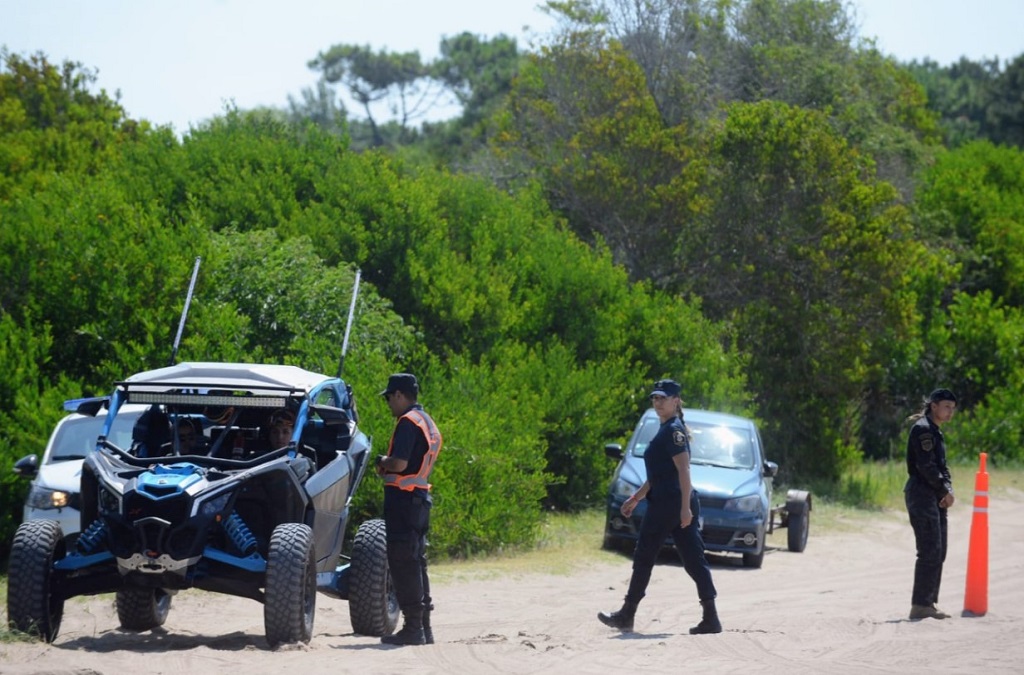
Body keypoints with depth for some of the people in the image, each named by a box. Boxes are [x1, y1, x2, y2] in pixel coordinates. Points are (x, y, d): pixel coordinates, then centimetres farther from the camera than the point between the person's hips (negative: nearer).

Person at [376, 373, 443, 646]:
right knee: (416, 562, 14)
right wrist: (388, 466, 9)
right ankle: (424, 626, 16)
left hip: (403, 498, -10)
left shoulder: (408, 422, -13)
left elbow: (400, 463, -24)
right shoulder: (429, 424, 18)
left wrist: (383, 462, -4)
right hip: (421, 498, 10)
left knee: (402, 563, -7)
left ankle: (413, 628, -9)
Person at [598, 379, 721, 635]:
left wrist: (685, 507, -25)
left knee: (643, 558, 1)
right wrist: (637, 498, 28)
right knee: (694, 560, 3)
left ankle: (627, 616, 9)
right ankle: (711, 618, -3)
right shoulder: (667, 430, 19)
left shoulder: (674, 431, -12)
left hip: (669, 503, -10)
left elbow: (684, 471, -20)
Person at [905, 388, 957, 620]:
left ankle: (928, 602, 15)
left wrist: (948, 490, 0)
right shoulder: (922, 429, -11)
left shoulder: (936, 431, 20)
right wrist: (945, 490, -12)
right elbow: (926, 465, -19)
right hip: (921, 494, -10)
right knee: (930, 551, -12)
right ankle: (919, 605, -12)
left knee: (938, 552, 11)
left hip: (935, 497, 10)